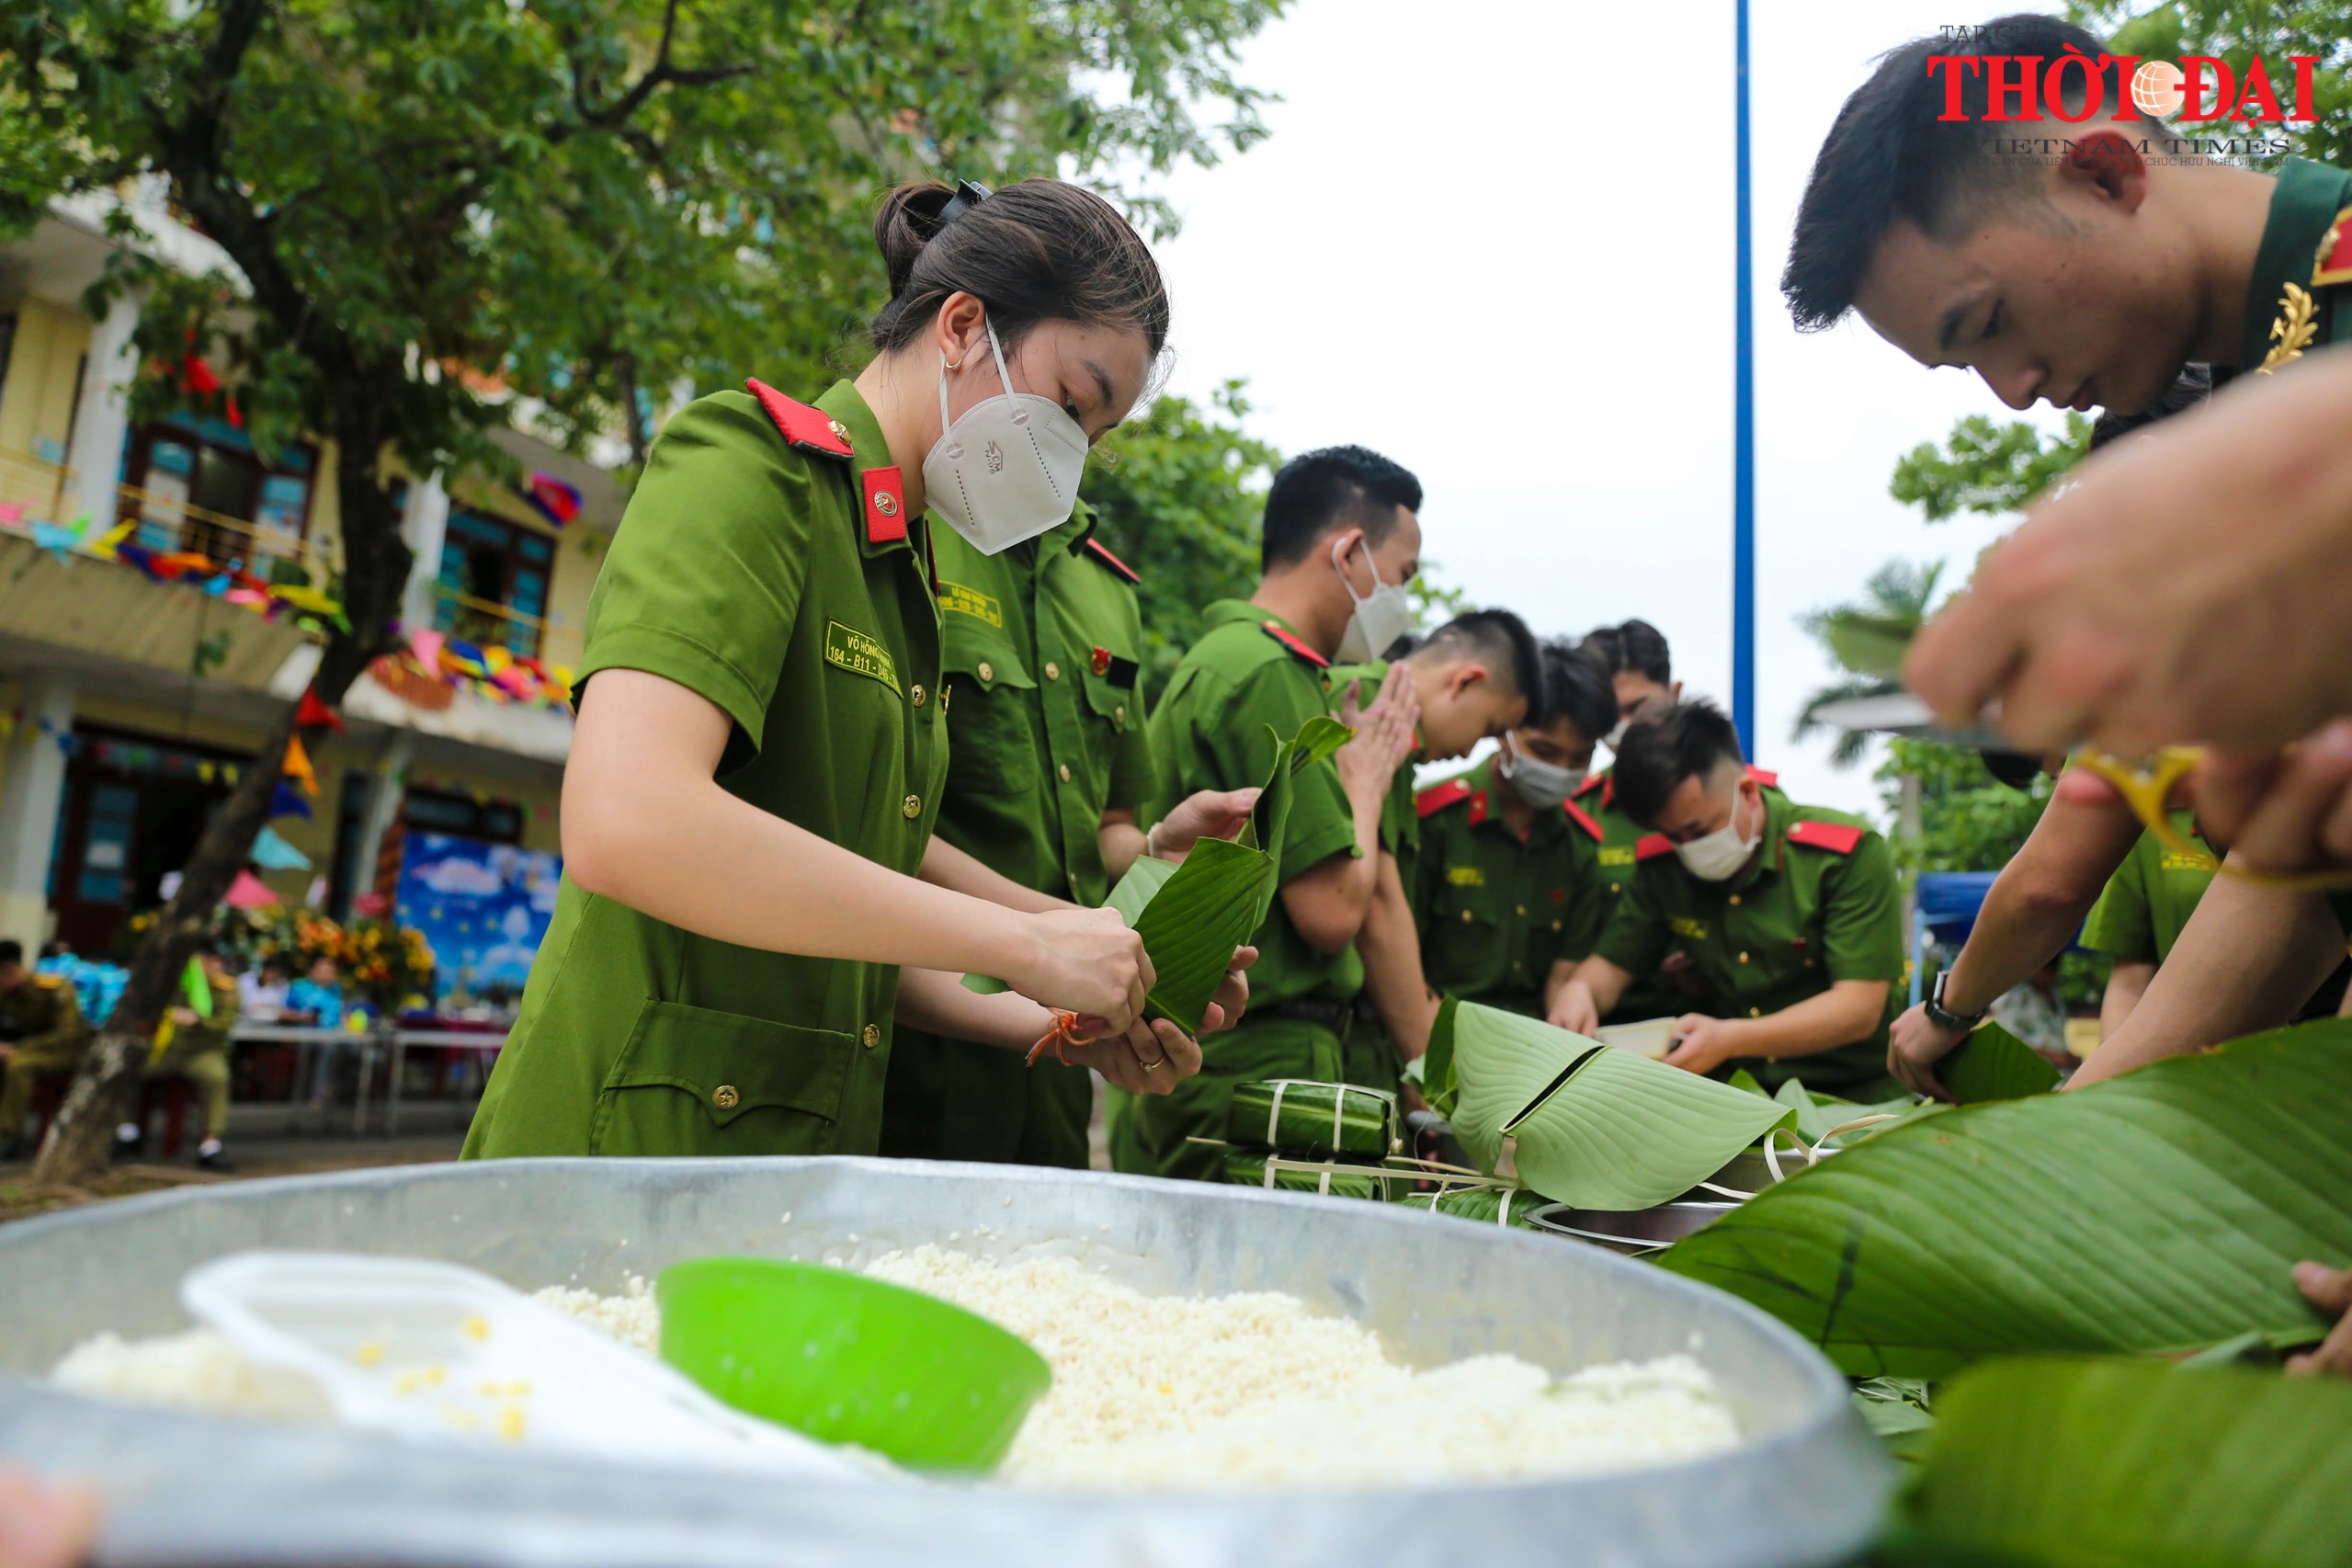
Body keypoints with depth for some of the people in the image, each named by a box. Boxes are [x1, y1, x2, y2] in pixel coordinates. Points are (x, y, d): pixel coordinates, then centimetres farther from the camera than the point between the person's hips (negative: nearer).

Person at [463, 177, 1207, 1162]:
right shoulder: (752, 467, -9)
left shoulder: (905, 580, 15)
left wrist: (1059, 1029, 2)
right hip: (639, 1138, -8)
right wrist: (1023, 944, -22)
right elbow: (625, 822, -27)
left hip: (802, 1149, 8)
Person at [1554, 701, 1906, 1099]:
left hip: (1849, 1096, -2)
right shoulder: (1663, 865, 4)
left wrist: (1730, 1039, -30)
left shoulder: (1848, 855, -11)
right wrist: (1578, 990, -16)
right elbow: (1612, 963, 10)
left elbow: (1860, 1008, -17)